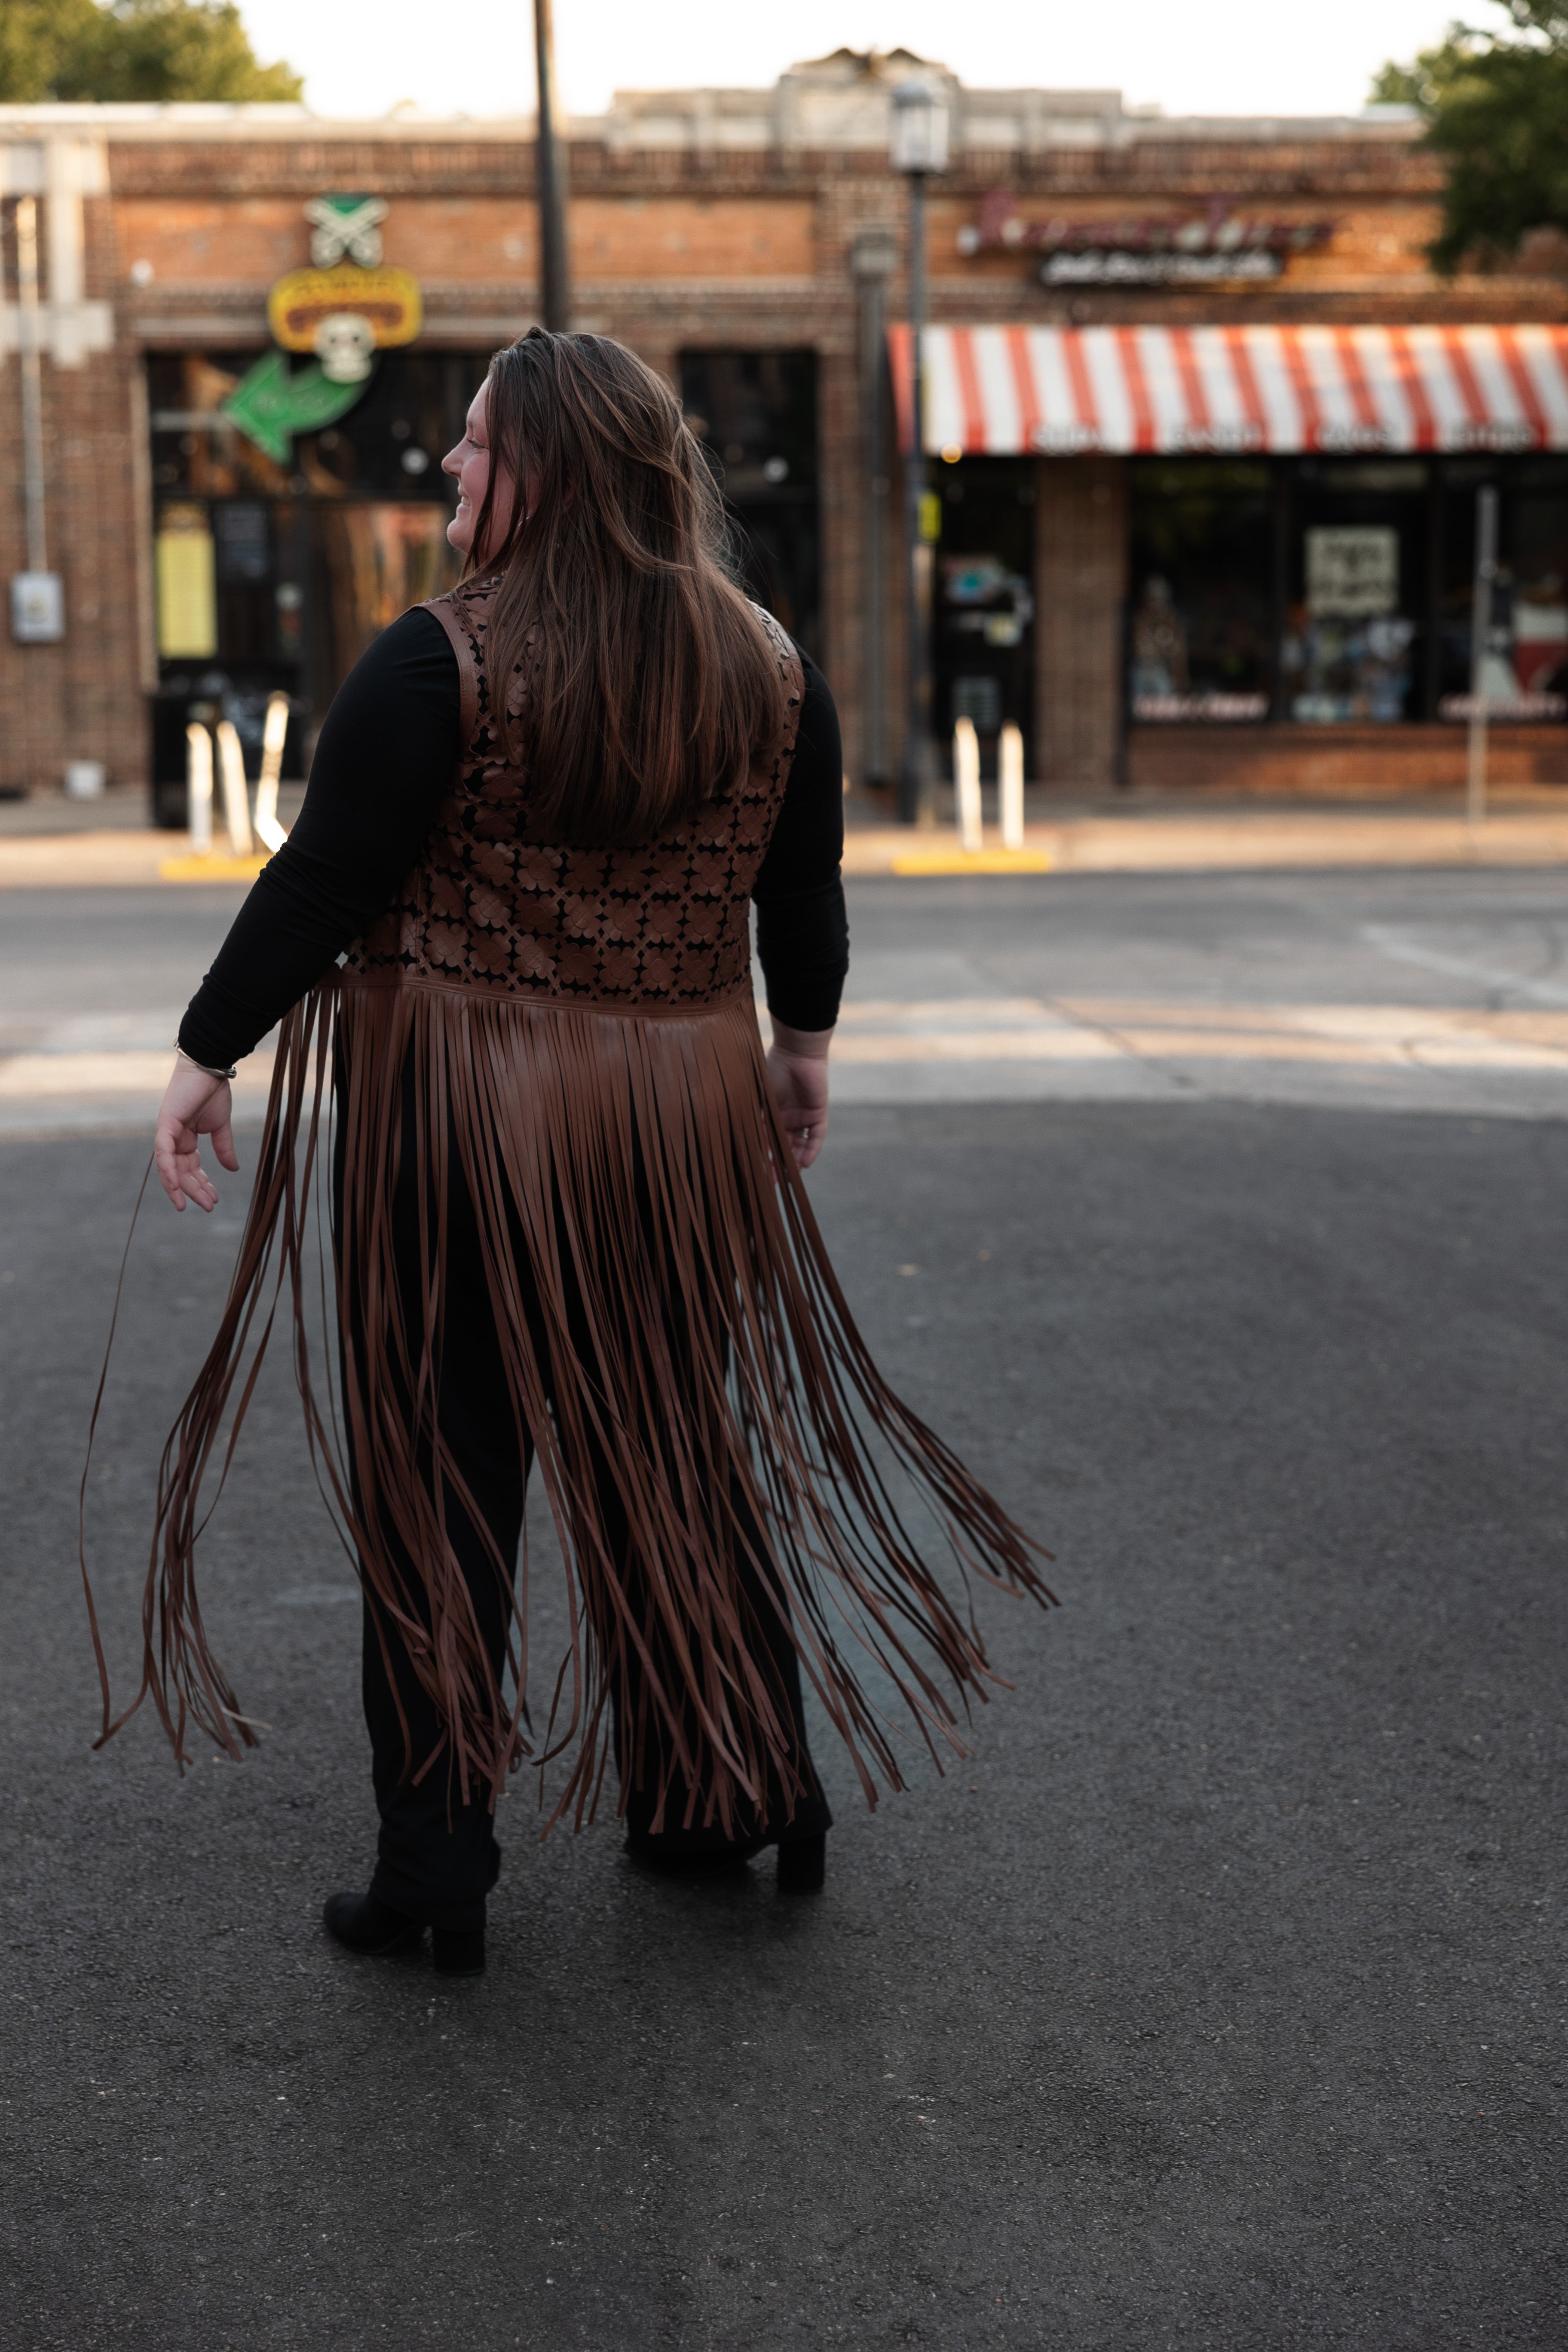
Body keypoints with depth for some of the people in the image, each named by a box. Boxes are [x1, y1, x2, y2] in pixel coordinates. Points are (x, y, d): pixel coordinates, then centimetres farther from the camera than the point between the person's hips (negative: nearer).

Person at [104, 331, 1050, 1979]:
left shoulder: (443, 664, -13)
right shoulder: (769, 672, 3)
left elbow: (320, 881, -13)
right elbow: (804, 888, 13)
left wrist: (208, 1058, -5)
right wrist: (805, 1046, 27)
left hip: (455, 1116, -5)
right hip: (686, 1106, 5)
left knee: (438, 1475, 5)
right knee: (673, 1444, 18)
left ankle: (434, 1871, 9)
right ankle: (737, 1790, 28)